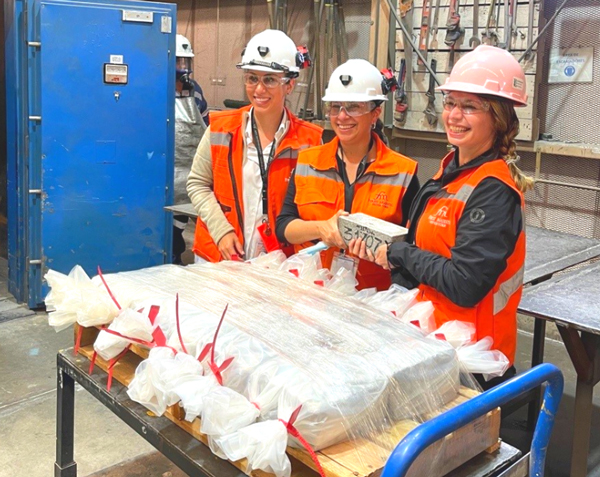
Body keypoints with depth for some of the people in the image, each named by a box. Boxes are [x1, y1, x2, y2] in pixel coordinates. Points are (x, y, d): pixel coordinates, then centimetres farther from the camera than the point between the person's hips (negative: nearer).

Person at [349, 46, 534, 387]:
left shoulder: (493, 192, -19)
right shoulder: (452, 169, 8)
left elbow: (464, 285, -25)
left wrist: (401, 253, -13)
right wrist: (382, 249, -2)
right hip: (434, 334, 8)